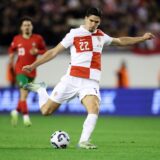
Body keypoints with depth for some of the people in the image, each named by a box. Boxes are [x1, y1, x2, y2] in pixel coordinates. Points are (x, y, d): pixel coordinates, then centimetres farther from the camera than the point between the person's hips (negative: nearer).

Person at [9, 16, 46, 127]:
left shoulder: (38, 39, 2)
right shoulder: (17, 39, 3)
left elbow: (44, 51, 7)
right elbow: (12, 50, 19)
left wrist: (37, 51, -12)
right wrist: (11, 59, 3)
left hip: (31, 70, 2)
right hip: (20, 69, -2)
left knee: (25, 95, 11)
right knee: (23, 92, -18)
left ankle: (16, 111, 35)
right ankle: (26, 116, -18)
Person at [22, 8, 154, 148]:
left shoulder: (101, 36, 12)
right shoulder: (74, 34, -1)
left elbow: (120, 41, 30)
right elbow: (54, 52, 2)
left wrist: (142, 38, 28)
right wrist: (33, 66, -2)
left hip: (91, 83, 2)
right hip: (72, 79, -2)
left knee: (94, 109, -27)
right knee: (46, 111, 2)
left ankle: (83, 141, -21)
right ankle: (40, 89, 32)